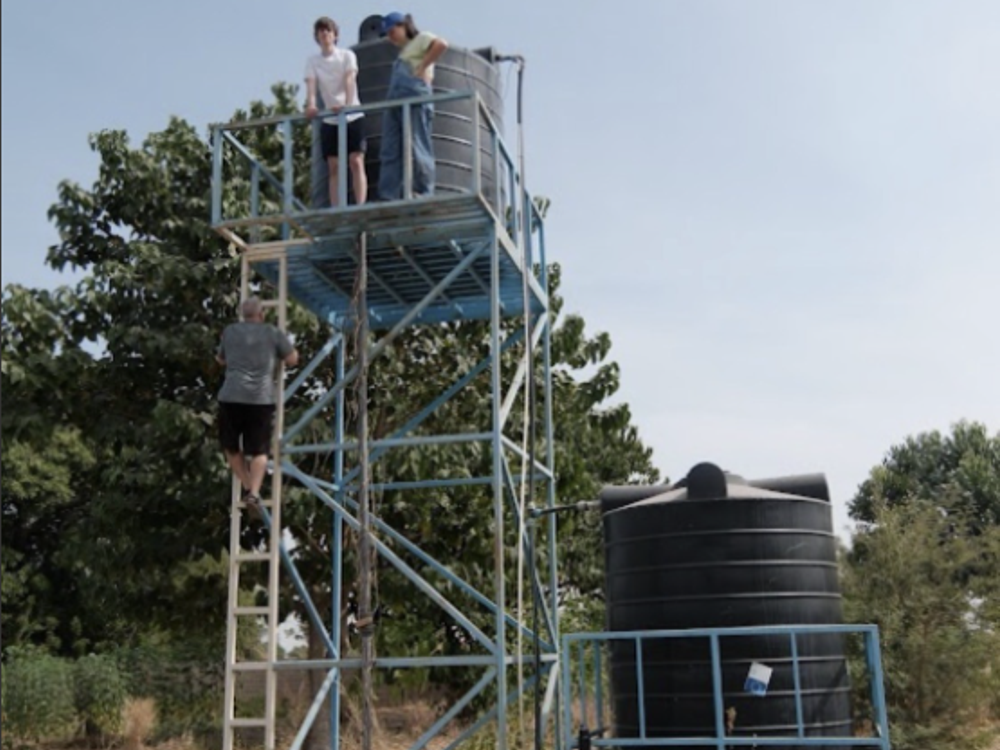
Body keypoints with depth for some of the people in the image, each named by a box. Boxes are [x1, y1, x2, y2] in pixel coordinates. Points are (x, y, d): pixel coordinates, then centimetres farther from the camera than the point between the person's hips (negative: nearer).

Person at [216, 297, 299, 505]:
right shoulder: (272, 333, 8)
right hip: (261, 399, -1)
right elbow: (292, 359, 12)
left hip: (231, 398, 1)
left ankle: (247, 486, 15)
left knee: (231, 446, 18)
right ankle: (254, 491, -9)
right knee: (259, 450, 5)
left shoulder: (230, 331, 15)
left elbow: (221, 360, 30)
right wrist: (289, 344, 30)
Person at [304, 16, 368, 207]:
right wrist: (311, 106, -31)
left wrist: (347, 104, -34)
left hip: (352, 116, -2)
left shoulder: (347, 55, 0)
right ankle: (335, 210, 0)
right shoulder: (312, 61, 5)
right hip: (329, 119, 2)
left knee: (356, 162, -10)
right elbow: (311, 84, -10)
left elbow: (349, 80, -16)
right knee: (333, 167, 0)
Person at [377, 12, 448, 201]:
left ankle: (423, 194, -11)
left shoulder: (421, 38, 7)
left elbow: (441, 44, -13)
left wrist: (422, 67, -11)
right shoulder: (404, 51, 32)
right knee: (389, 152, -2)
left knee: (417, 148, -11)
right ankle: (388, 198, -7)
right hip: (395, 103, 9)